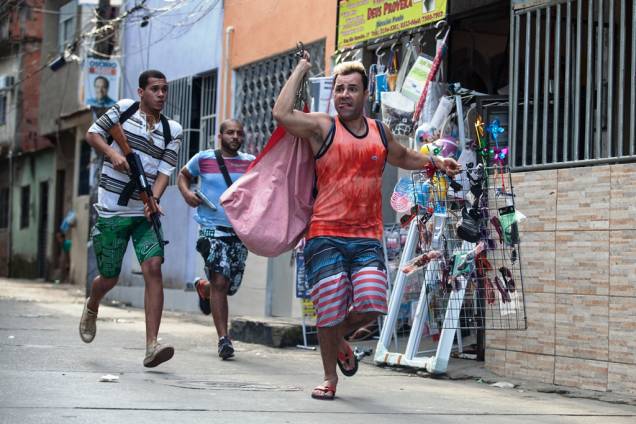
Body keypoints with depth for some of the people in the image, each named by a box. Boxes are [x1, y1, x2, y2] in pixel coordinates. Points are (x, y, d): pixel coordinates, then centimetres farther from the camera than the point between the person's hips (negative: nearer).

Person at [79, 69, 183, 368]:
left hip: (145, 212, 1)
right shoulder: (125, 109, 0)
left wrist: (154, 199, -20)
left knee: (153, 268, -18)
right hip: (112, 211, -1)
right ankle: (91, 308, 45)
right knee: (109, 278, 7)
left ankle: (151, 346, -21)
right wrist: (113, 154, -16)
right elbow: (93, 134, 4)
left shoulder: (173, 131, 6)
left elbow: (164, 171, -1)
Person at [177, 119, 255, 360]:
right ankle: (223, 339, -10)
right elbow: (183, 175, 20)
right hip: (212, 229, -3)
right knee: (220, 281, -15)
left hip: (240, 231, 3)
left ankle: (203, 288, 46)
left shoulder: (251, 163, 7)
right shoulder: (203, 159, 4)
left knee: (230, 287, 10)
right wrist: (186, 193, 0)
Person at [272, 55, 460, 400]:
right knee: (331, 309, -5)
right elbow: (281, 113, -17)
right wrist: (301, 70, -6)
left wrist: (435, 161, 24)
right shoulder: (322, 128, 0)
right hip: (326, 236, -3)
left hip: (367, 238, 3)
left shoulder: (380, 132, 14)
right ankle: (329, 377, 18)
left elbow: (403, 157, 36)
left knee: (370, 306, -12)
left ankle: (340, 339, 22)